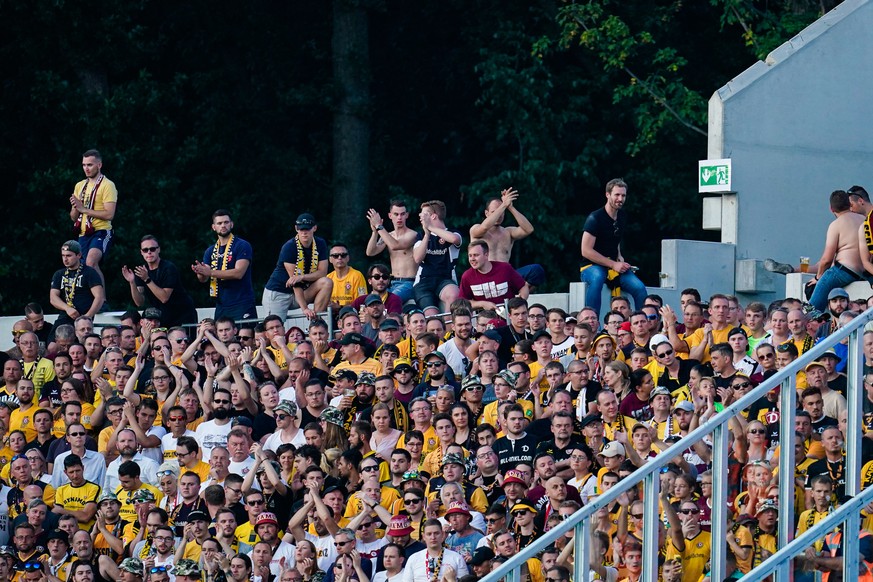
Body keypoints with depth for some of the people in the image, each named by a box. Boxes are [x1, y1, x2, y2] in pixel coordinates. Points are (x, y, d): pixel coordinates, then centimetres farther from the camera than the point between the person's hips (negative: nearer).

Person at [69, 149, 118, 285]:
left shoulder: (107, 185, -5)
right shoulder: (80, 186, 17)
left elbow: (109, 214, -16)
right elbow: (73, 217, 20)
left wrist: (83, 209, -16)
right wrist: (75, 207, -4)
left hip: (101, 232, -7)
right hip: (83, 235, 8)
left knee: (90, 262, -30)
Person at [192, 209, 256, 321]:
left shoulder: (242, 246, -4)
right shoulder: (211, 251, 14)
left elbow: (239, 273, -16)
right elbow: (203, 279, 9)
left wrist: (210, 272, -20)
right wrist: (200, 272, -17)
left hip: (242, 305, -6)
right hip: (221, 306, 6)